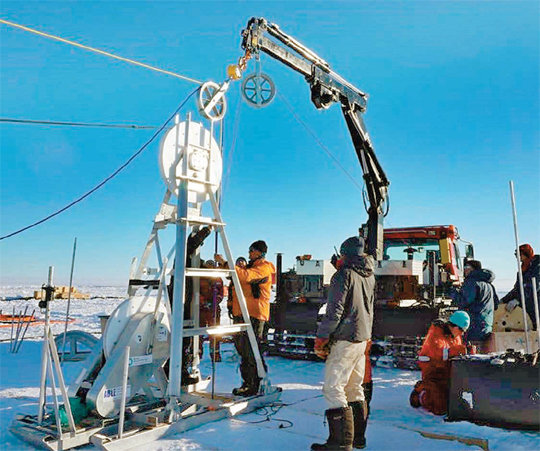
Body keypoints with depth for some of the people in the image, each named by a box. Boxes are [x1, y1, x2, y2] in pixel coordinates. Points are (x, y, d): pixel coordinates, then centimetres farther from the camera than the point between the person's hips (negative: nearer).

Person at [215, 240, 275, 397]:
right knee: (242, 349, 13)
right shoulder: (250, 266, 24)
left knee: (252, 351, -8)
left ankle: (256, 385, 1)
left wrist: (224, 263, -25)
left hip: (254, 314, -10)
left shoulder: (264, 268, -7)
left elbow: (246, 276, -24)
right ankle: (247, 383, 22)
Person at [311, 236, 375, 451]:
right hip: (362, 338, 9)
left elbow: (335, 310, -18)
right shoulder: (370, 276, 12)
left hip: (345, 339, -9)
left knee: (333, 388, -4)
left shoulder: (344, 274, -13)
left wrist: (321, 338, -12)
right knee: (354, 388, 17)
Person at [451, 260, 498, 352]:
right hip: (487, 326, 10)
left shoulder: (471, 282, -11)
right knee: (484, 354, 13)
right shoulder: (489, 284, 20)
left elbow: (464, 301, -18)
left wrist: (453, 294, -2)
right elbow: (496, 304, 26)